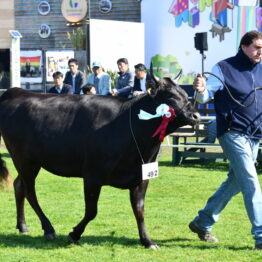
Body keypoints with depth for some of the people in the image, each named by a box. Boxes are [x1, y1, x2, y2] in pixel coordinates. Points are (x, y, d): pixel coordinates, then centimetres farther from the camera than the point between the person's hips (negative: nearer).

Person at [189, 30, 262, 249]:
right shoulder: (225, 69, -7)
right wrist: (201, 90, -38)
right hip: (233, 133, -7)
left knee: (235, 182, 12)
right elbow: (206, 95, -15)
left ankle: (203, 223, 26)